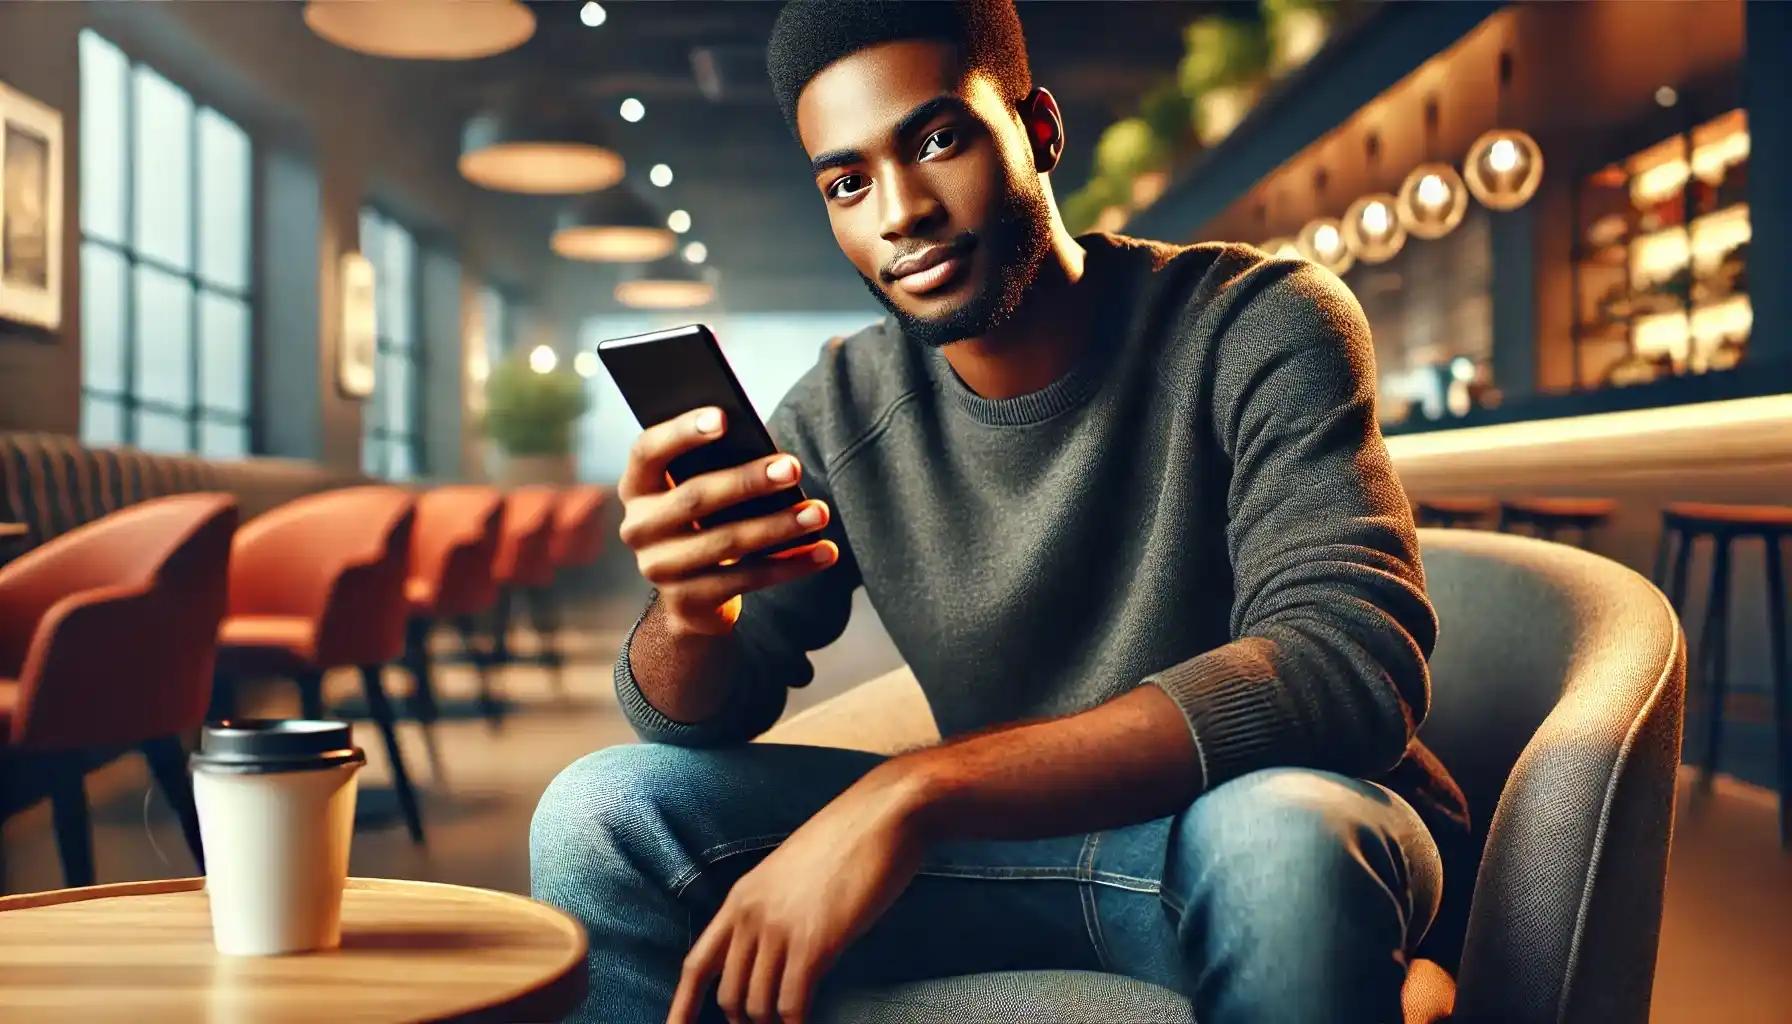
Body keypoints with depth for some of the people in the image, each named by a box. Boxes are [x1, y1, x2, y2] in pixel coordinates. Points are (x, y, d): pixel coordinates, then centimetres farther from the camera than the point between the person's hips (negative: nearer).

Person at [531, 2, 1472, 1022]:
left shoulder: (1255, 327, -16)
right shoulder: (837, 418, -3)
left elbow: (1352, 663, -31)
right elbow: (699, 717, -2)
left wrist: (914, 790, -39)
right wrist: (691, 614, -30)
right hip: (1006, 838, 3)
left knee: (1279, 831, -39)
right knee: (598, 813, -11)